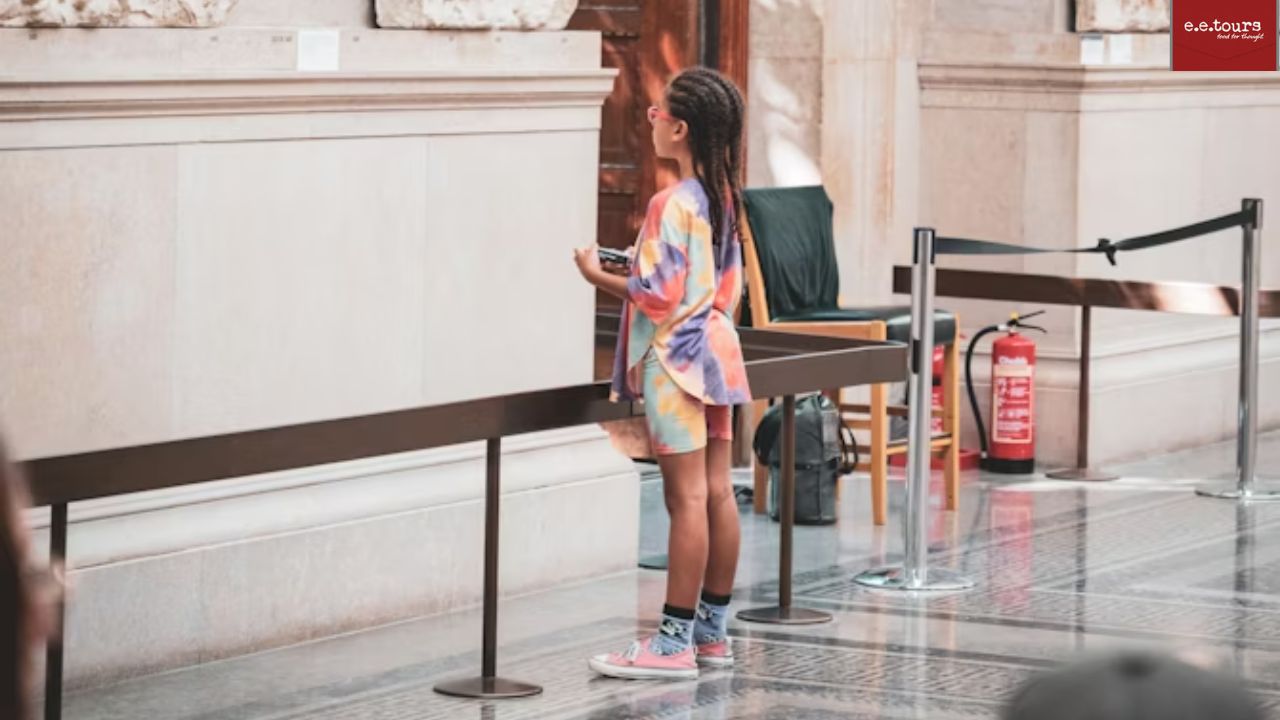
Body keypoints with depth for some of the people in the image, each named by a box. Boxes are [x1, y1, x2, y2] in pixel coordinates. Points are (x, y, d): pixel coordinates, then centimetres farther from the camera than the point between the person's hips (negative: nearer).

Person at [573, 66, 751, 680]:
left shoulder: (674, 204, -18)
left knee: (687, 497, -7)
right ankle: (712, 631, 17)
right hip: (713, 350, 9)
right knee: (716, 491, 10)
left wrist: (598, 276, -7)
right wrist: (640, 265, 18)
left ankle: (675, 641, -4)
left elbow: (659, 295, -20)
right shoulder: (723, 197, 10)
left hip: (675, 358, -9)